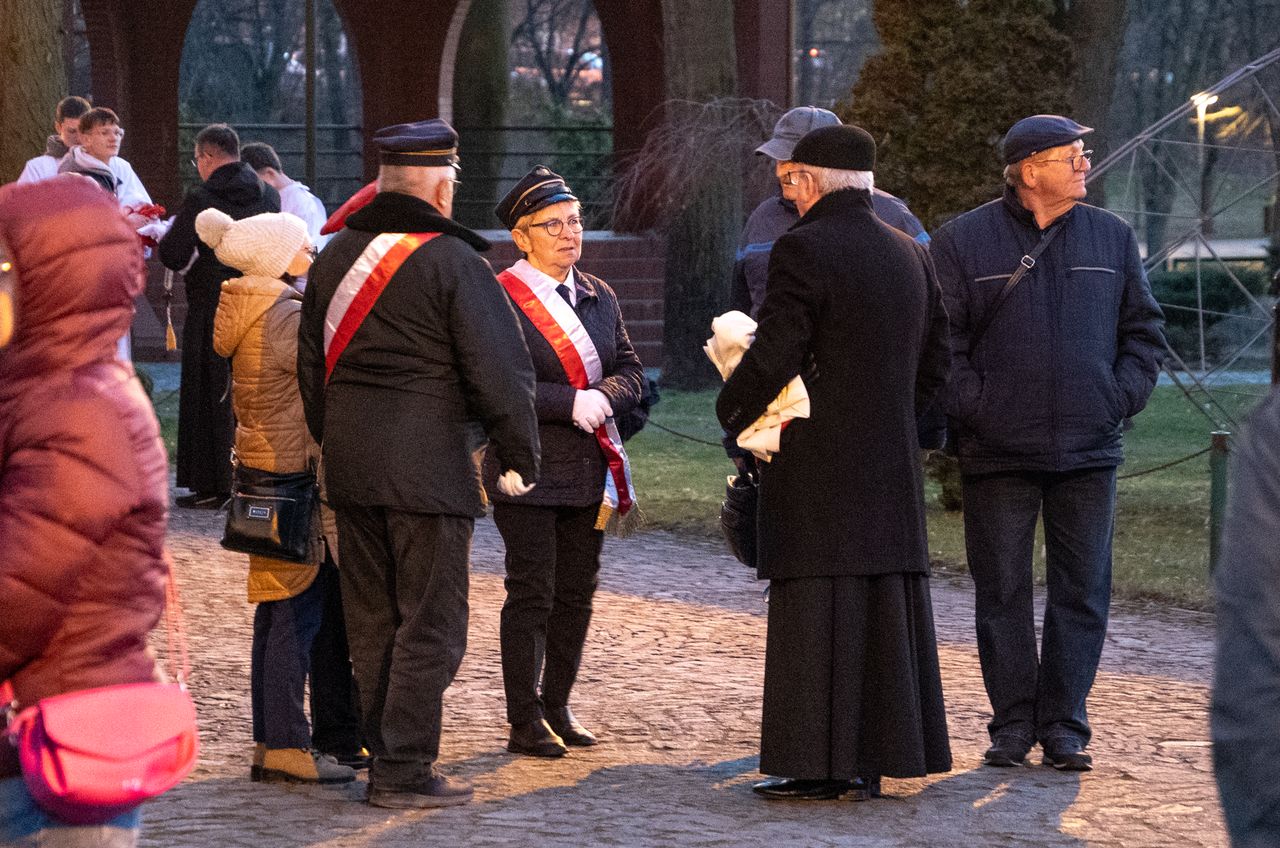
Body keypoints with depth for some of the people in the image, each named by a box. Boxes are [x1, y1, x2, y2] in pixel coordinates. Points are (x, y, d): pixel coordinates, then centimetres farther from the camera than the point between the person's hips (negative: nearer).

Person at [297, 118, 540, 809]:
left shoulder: (336, 255, 9)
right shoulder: (452, 261, -13)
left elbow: (311, 363, 18)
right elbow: (500, 371, -13)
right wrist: (518, 460, -2)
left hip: (349, 465, 7)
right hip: (428, 466, -7)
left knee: (371, 621, 15)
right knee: (430, 623, 0)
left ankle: (384, 758, 21)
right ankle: (404, 772, -2)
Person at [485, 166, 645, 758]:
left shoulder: (599, 297, 12)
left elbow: (630, 370, 11)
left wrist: (605, 397, -11)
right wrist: (571, 403, -21)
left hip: (589, 467, 7)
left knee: (576, 593, 12)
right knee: (531, 596, -3)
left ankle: (557, 707, 24)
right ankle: (525, 723, 3)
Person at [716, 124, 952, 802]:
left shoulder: (805, 249, -12)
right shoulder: (910, 254, 12)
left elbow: (772, 355, -15)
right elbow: (934, 360, 16)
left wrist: (731, 411, 1)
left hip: (817, 466, -7)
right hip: (892, 462, 7)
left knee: (817, 610, -4)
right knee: (886, 603, 9)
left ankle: (819, 763, -5)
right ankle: (872, 757, 14)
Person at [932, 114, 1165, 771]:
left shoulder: (1112, 238, 9)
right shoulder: (961, 242, 0)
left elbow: (1143, 329, 14)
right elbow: (940, 341, 0)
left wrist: (1121, 397, 2)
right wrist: (972, 409, -8)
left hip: (1088, 450, 2)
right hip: (997, 455, -2)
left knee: (1082, 590, 2)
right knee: (1002, 592, 1)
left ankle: (1064, 725, 9)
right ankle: (1012, 724, 10)